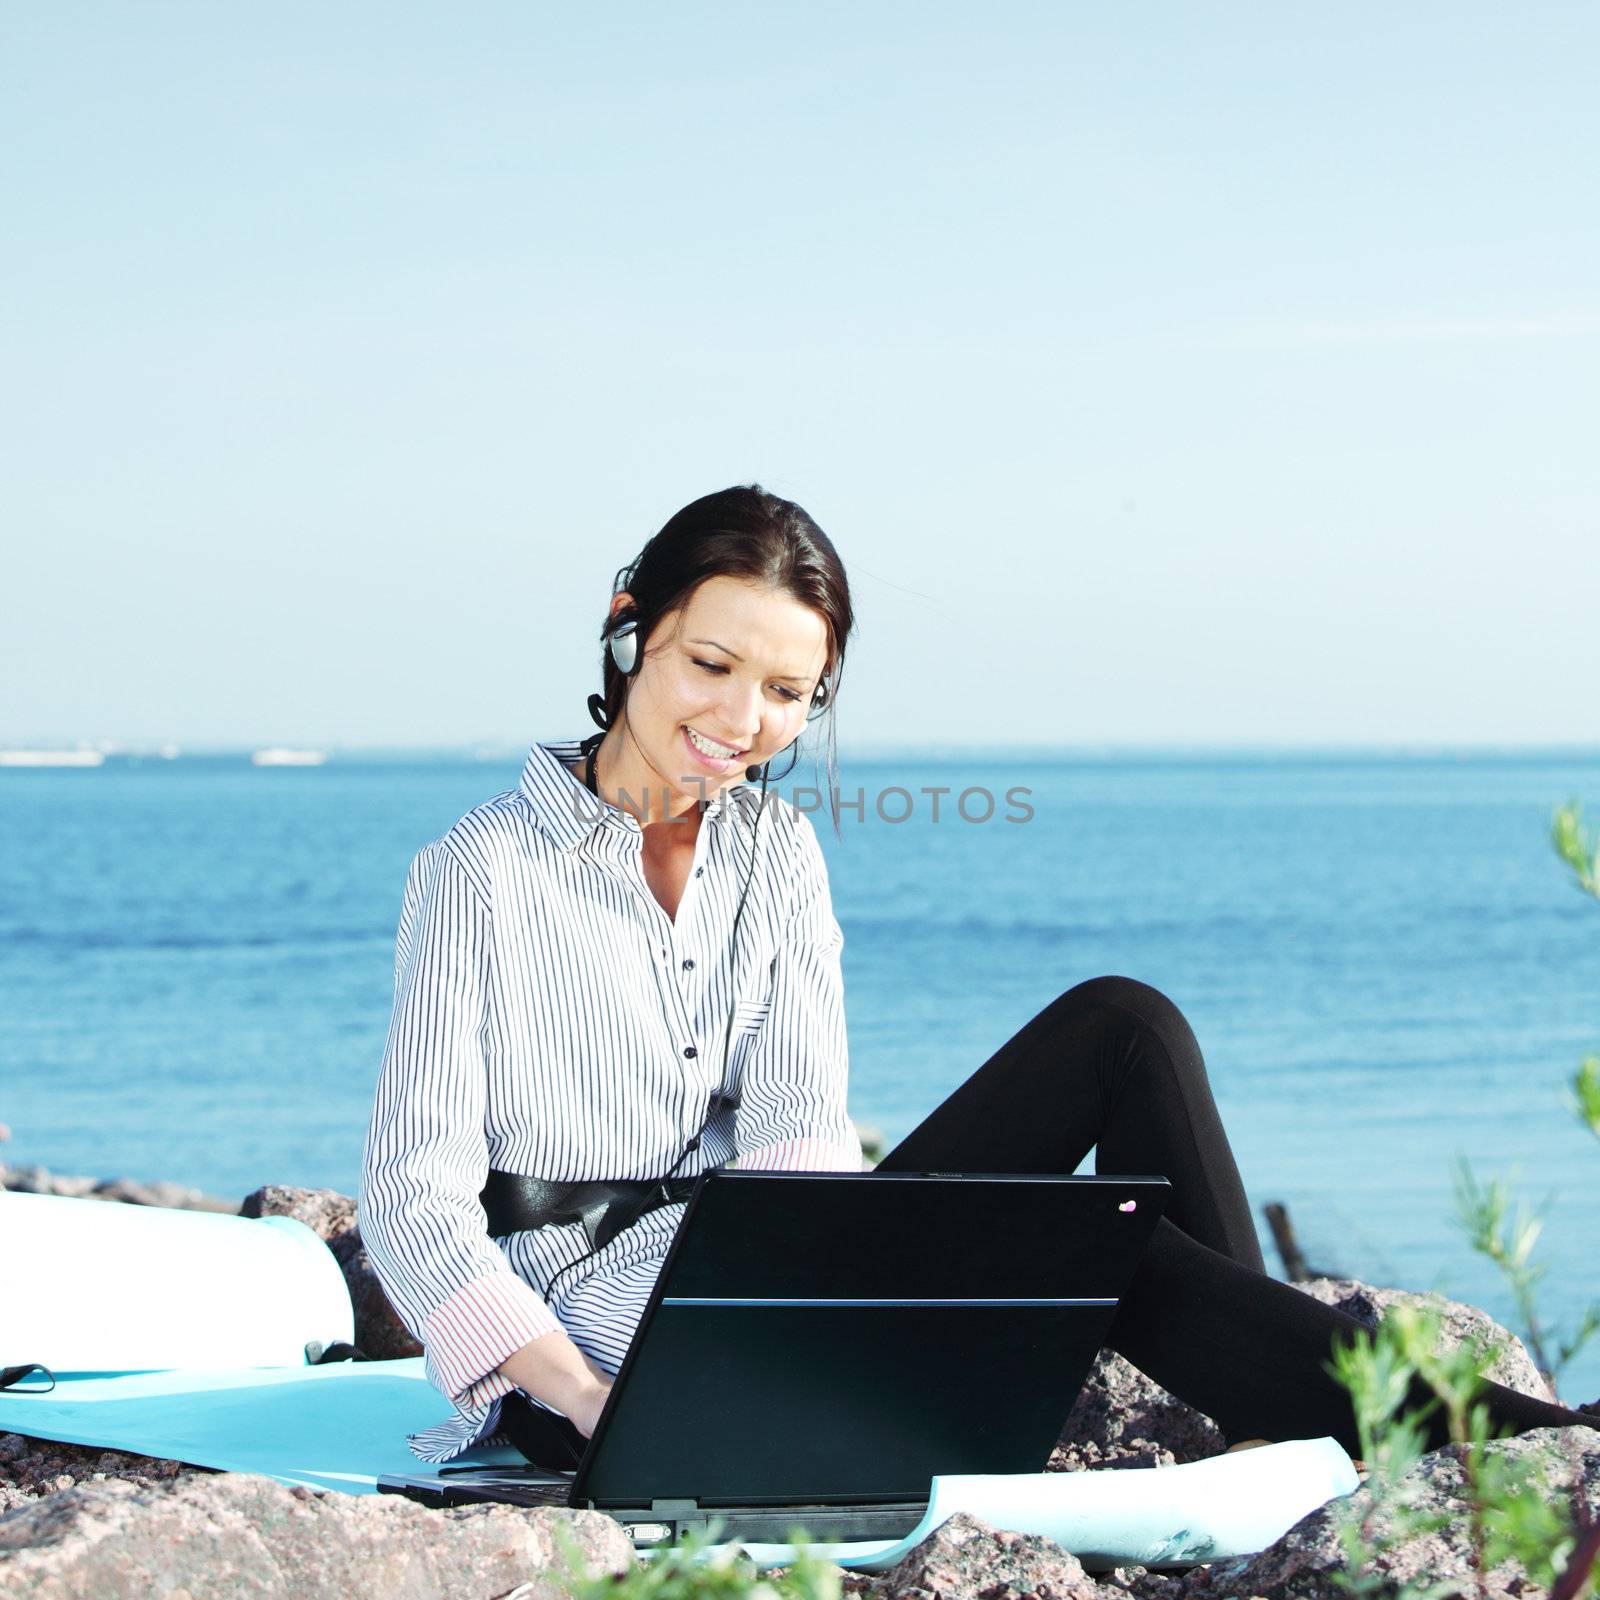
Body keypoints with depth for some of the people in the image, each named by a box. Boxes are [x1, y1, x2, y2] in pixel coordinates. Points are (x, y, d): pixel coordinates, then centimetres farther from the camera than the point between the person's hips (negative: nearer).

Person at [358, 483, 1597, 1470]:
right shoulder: (486, 870, -6)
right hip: (585, 1345, -6)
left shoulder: (778, 856, 11)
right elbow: (418, 1197, -12)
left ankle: (1260, 1416, -18)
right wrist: (590, 1404, -27)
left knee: (1118, 1028, -11)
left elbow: (797, 1136, -1)